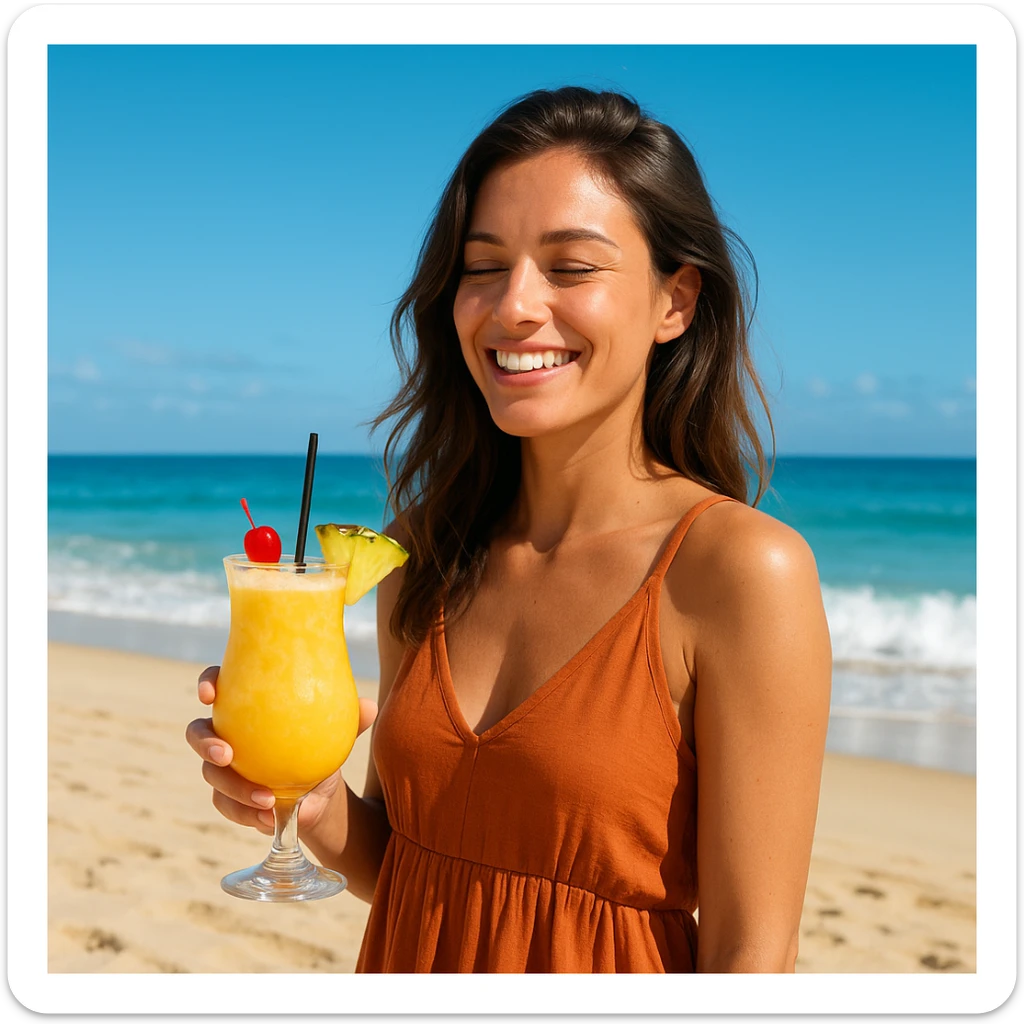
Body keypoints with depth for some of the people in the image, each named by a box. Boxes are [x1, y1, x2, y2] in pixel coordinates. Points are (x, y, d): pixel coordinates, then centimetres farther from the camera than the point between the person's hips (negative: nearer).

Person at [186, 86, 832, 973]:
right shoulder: (425, 551, -6)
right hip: (408, 962, 4)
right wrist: (322, 811, -15)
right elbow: (401, 863, 4)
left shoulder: (746, 569, -21)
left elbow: (752, 954, -18)